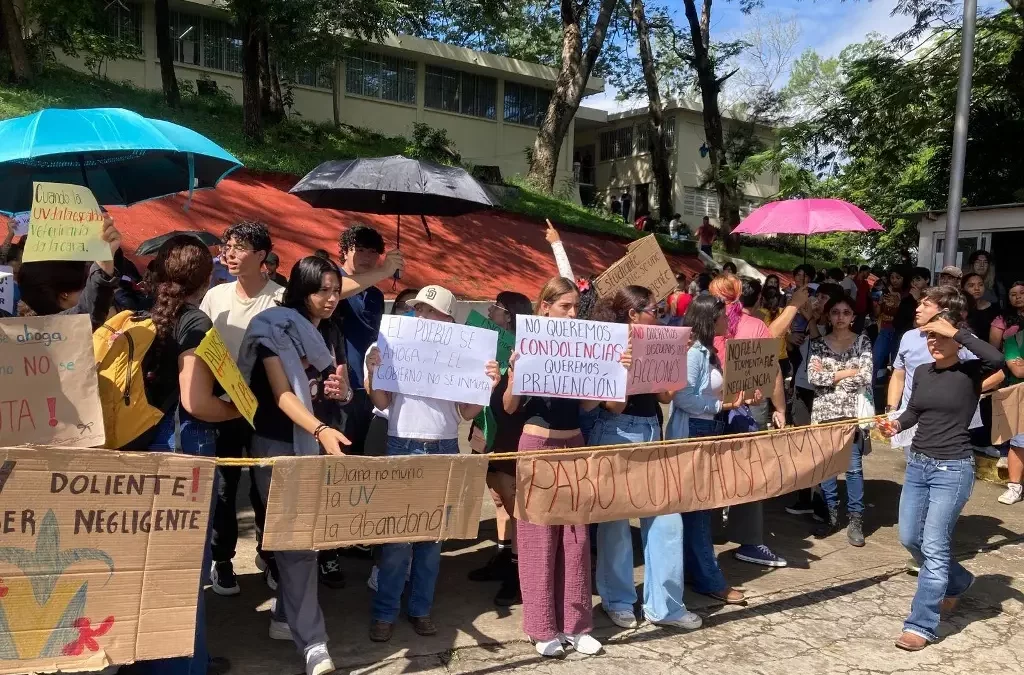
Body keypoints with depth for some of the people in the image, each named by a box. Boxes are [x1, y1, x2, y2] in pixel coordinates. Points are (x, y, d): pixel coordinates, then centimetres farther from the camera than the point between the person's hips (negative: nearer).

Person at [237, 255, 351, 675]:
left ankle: (285, 619, 29)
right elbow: (282, 394, -20)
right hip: (281, 446, -7)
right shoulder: (276, 329, -11)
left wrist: (342, 392, -8)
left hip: (320, 446, 7)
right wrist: (321, 430, -35)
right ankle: (312, 641, -2)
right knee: (297, 539, -7)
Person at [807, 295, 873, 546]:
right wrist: (847, 373, -10)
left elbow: (866, 377, -10)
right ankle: (831, 513, 21)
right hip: (824, 411, 2)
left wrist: (828, 375, -9)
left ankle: (855, 519, 11)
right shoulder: (818, 344, 4)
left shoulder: (863, 342, 2)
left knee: (854, 466, 1)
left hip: (852, 411, -1)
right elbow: (813, 376, -9)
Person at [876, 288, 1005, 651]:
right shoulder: (922, 373, 6)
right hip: (917, 464, 7)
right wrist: (895, 425, -3)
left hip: (953, 470, -7)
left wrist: (957, 333, -27)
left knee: (933, 546, -6)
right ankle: (957, 581, 41)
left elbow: (997, 359, -33)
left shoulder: (970, 373, -10)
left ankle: (921, 625, 4)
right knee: (909, 538, 14)